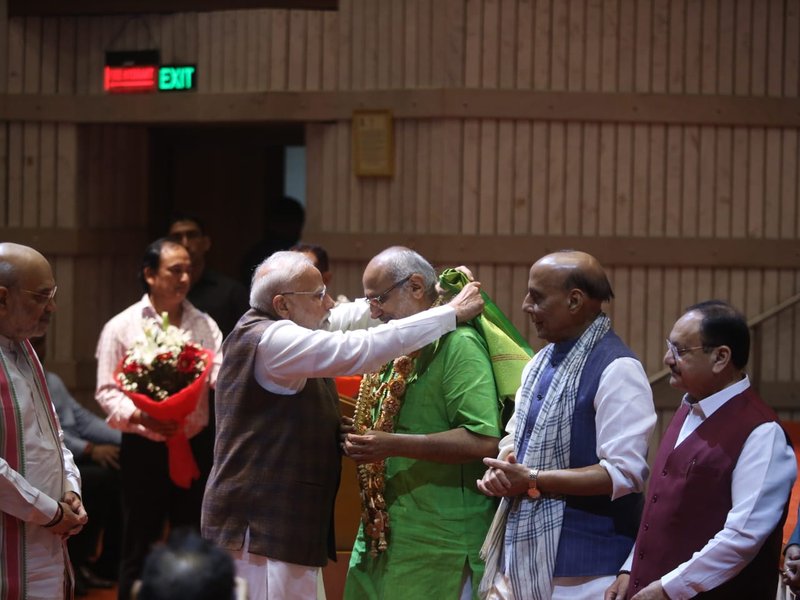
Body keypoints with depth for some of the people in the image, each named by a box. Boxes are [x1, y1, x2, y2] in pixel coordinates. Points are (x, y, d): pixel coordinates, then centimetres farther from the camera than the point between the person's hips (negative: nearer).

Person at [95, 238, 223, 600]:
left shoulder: (204, 325, 7)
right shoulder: (122, 327, -1)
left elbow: (222, 376, -7)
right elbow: (107, 391, -4)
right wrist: (138, 415, -22)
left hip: (192, 447, 3)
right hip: (143, 449, -3)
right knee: (139, 546, 4)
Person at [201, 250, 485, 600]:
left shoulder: (265, 331, 13)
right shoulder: (272, 341, -18)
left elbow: (343, 318, 19)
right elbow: (359, 350, -25)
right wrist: (451, 312, -18)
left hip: (278, 523, 11)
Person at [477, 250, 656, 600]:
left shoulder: (617, 370, -15)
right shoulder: (541, 363, 13)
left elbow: (625, 473, -21)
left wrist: (532, 479, -20)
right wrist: (500, 470, -2)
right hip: (521, 553, 8)